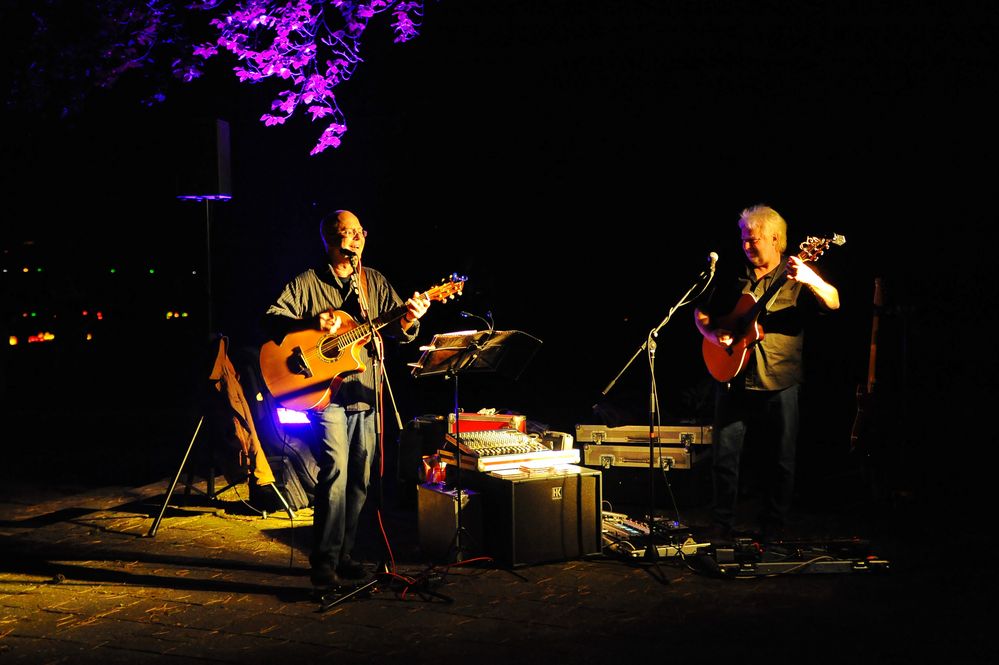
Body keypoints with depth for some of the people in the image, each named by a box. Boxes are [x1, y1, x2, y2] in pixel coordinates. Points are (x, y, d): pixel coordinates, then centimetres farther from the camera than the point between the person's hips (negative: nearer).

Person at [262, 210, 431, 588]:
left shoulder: (375, 282, 12)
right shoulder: (307, 283, 1)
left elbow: (397, 330, 3)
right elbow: (271, 320, -7)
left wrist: (409, 319, -21)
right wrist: (313, 322, -23)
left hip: (366, 391, 5)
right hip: (325, 390, -5)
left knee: (360, 479, 8)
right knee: (335, 468, -18)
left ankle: (344, 554, 21)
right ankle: (324, 563, -13)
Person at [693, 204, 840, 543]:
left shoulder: (796, 276, 0)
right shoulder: (732, 276, 10)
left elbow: (832, 303, -16)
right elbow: (701, 313, 16)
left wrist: (810, 279, -35)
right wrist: (713, 333, -5)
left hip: (779, 384, -2)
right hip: (733, 379, 2)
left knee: (781, 462, 5)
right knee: (724, 456, 2)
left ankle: (773, 534, 18)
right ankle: (721, 530, 13)